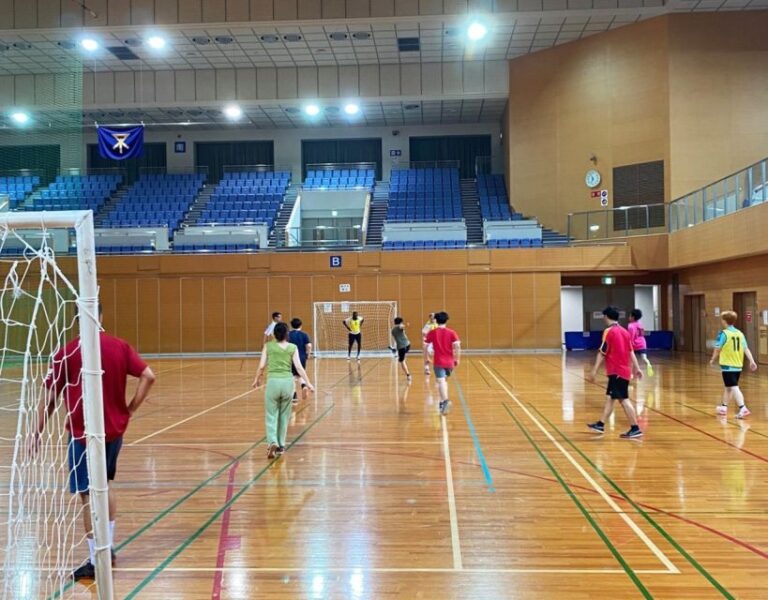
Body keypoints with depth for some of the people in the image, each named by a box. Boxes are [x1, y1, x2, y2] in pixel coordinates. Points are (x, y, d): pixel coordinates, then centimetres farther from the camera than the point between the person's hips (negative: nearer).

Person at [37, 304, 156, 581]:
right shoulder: (120, 346, -3)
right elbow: (148, 376, -9)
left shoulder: (66, 353, -11)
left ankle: (95, 561, 12)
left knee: (89, 495, 4)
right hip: (114, 430, 4)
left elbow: (50, 399, -8)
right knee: (106, 485, 22)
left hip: (83, 434, -4)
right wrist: (130, 411, 0)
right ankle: (108, 547, 30)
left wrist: (37, 433, 3)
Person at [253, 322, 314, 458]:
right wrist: (308, 383, 2)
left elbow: (262, 366, 1)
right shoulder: (292, 348, 4)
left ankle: (272, 442, -15)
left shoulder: (268, 346, 3)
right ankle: (280, 446, 21)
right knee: (284, 416, 16)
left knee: (271, 416, 6)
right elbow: (299, 367, -2)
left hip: (273, 382, -1)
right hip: (288, 382, 1)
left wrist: (257, 379, 18)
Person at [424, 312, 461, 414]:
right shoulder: (451, 332, 2)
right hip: (450, 361, 2)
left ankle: (445, 400, -36)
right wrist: (457, 359, 0)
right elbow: (457, 346, -9)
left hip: (438, 362, -2)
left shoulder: (432, 333, 2)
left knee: (441, 381, -13)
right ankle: (443, 402, 27)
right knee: (444, 380, 23)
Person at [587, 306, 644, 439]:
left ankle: (635, 429, -4)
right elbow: (631, 352, 13)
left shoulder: (609, 331, -11)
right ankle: (601, 424, 21)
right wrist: (637, 368, 15)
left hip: (616, 371, -9)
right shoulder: (624, 331, 12)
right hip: (624, 370, 9)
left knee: (624, 400, -6)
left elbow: (602, 353, -14)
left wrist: (594, 370, -13)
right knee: (610, 397, 14)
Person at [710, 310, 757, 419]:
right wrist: (752, 361, -2)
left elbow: (718, 349, -9)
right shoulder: (740, 333, 6)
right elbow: (746, 349, 1)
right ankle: (724, 407, 33)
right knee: (729, 387, 20)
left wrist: (713, 360, 6)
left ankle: (743, 408, -21)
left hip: (728, 366, -7)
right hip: (738, 366, 7)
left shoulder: (724, 334, -10)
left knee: (734, 387, -8)